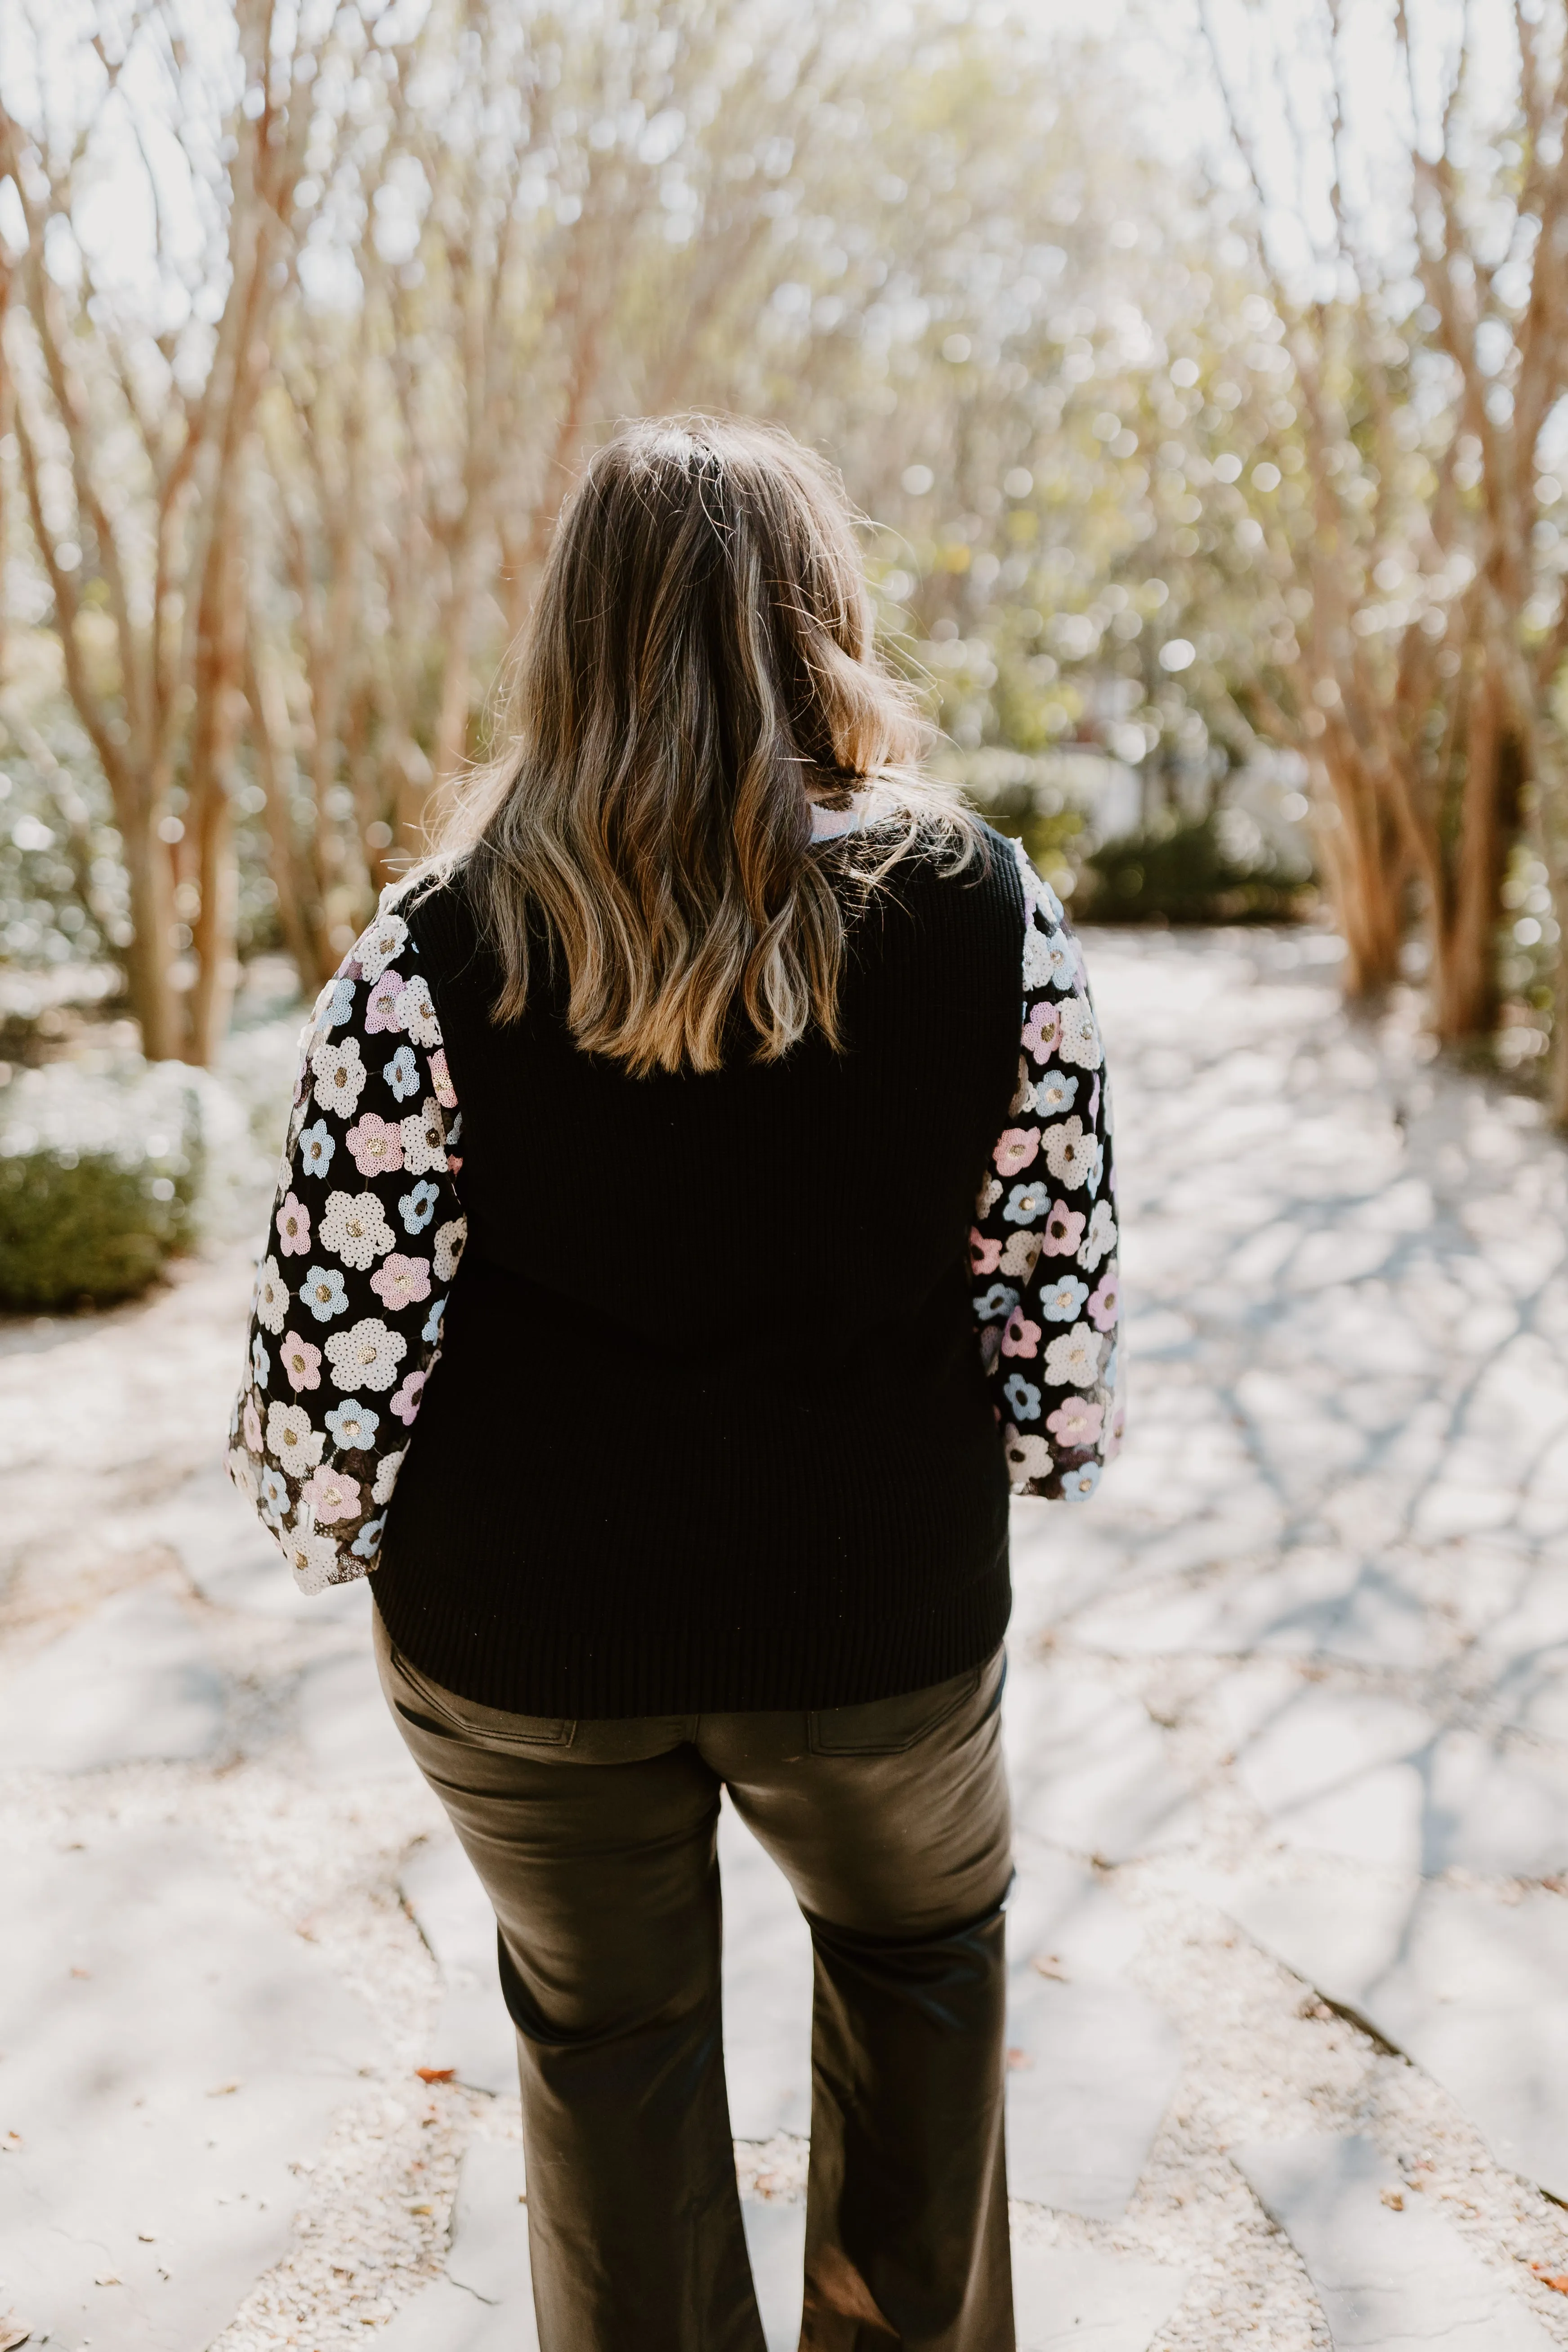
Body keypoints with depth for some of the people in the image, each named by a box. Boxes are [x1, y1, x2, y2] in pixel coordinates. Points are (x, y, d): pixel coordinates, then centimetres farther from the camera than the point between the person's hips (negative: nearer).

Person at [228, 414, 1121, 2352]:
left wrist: (329, 1525, 6)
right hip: (882, 1615, 1)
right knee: (920, 1938, 31)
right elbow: (1060, 1307, -7)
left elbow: (331, 1369, -15)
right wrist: (1027, 1453, 13)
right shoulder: (988, 917, -13)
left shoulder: (437, 957, -17)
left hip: (522, 1629, 0)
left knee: (604, 2019, 25)